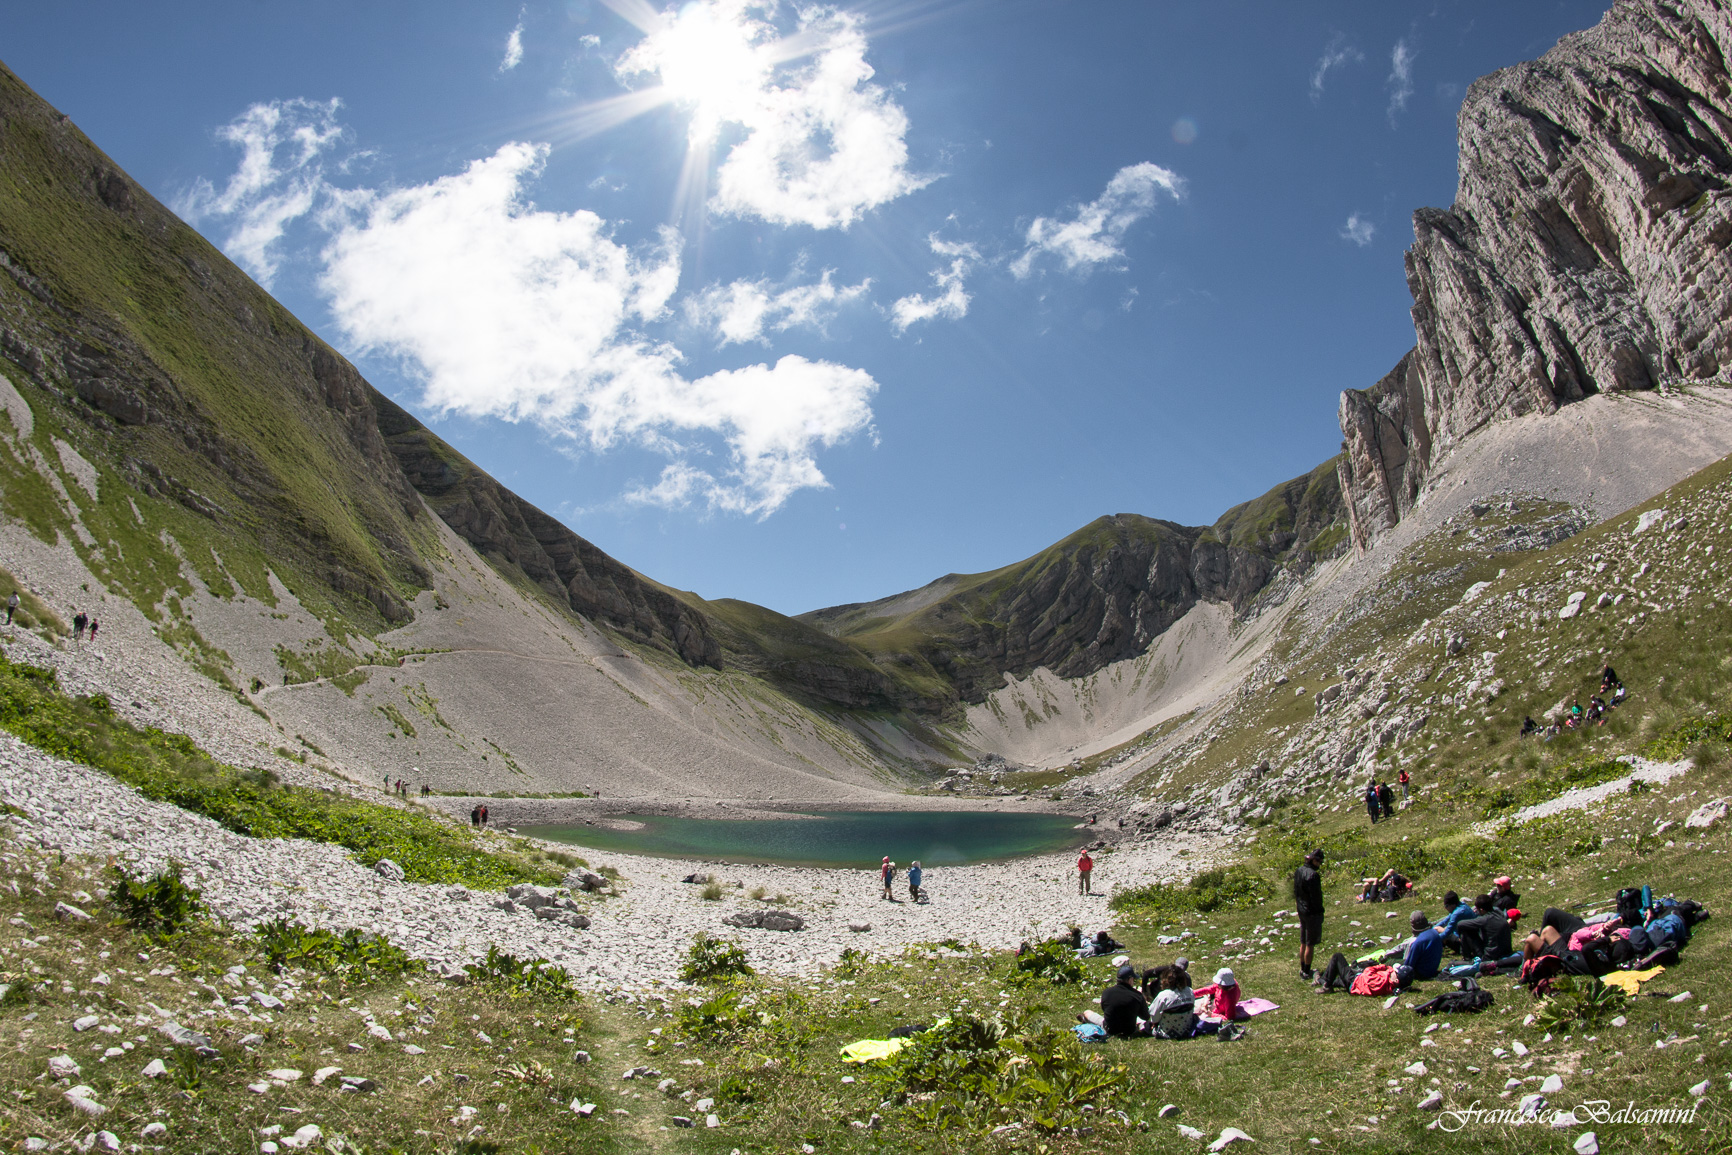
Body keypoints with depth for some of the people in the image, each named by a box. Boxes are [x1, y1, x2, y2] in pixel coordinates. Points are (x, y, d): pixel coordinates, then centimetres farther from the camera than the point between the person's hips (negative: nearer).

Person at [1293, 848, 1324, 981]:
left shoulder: (1298, 871, 5)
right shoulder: (1313, 875, -23)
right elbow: (1316, 896, -21)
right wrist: (1320, 912, -12)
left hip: (1301, 910, 8)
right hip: (1312, 912, -8)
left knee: (1303, 943, 18)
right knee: (1310, 944, 2)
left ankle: (1303, 969, 27)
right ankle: (1307, 972, 10)